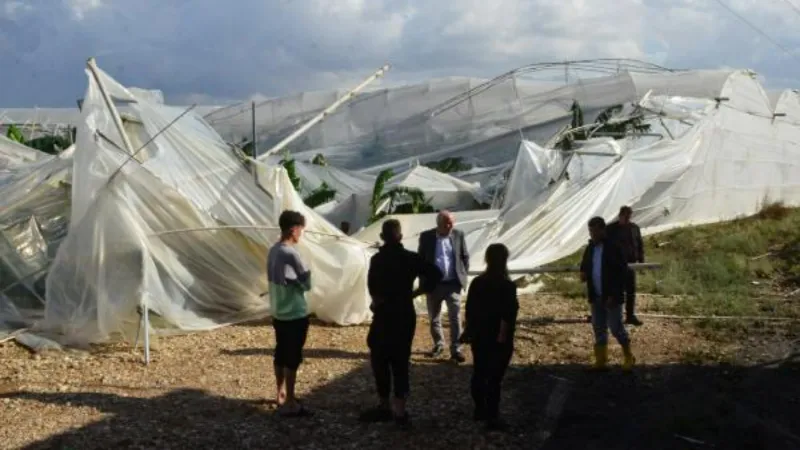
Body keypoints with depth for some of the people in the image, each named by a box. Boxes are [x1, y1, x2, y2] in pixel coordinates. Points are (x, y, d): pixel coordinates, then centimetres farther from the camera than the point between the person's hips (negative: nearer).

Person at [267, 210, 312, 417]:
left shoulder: (273, 251, 5)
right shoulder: (290, 254, -22)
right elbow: (307, 283, -14)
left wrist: (294, 282, 3)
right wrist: (306, 274, 4)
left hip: (278, 313, 9)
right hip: (295, 315, -9)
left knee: (280, 354, 17)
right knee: (292, 358, -1)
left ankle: (281, 395, 28)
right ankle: (290, 403, 5)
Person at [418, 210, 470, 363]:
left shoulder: (458, 235, 0)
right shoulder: (426, 236, -3)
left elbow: (465, 257, 9)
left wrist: (463, 276, 2)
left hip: (453, 283, -1)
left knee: (455, 317, -6)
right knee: (434, 318, 12)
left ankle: (456, 349, -3)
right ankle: (438, 345, 29)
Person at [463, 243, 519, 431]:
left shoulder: (476, 282, 3)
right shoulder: (507, 286, -14)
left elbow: (469, 310, 8)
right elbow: (507, 316, -19)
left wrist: (468, 331, 16)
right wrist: (503, 338, -15)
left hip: (478, 337, 6)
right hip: (498, 340, -6)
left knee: (479, 373, 17)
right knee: (494, 378, -3)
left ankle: (480, 410, 29)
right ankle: (492, 418, -1)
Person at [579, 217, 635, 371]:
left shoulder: (613, 248, -11)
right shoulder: (590, 248, 8)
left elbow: (622, 272, -12)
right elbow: (584, 266, 21)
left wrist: (613, 295, -17)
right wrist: (583, 273, -4)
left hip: (611, 297, -6)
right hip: (596, 296, 6)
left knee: (616, 328, -2)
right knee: (598, 329, 9)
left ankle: (628, 357, 15)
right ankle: (600, 360, 17)